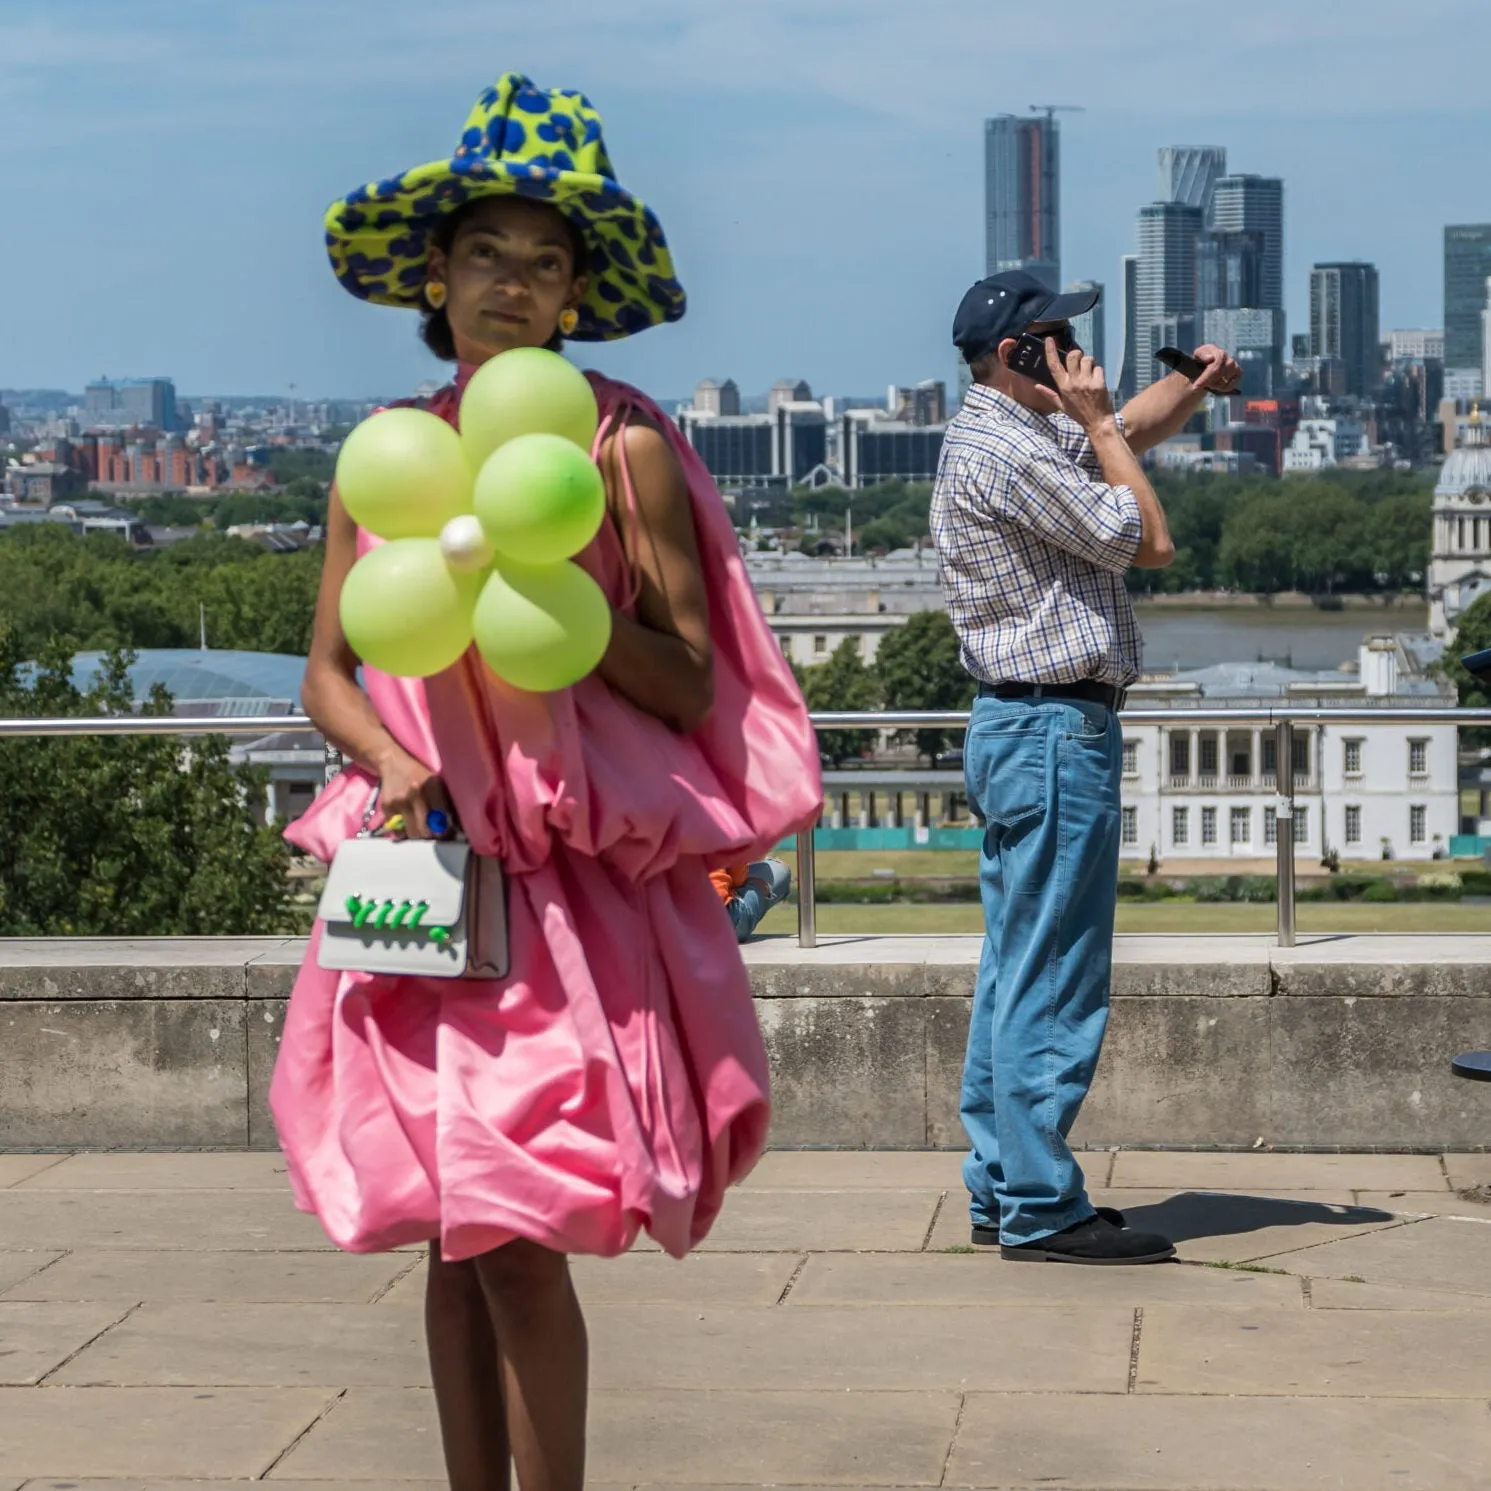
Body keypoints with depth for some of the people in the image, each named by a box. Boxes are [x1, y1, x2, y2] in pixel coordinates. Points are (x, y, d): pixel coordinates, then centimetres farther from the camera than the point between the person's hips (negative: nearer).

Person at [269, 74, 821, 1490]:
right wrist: (391, 764, -5)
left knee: (519, 1237, -10)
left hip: (581, 879, -3)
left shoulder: (625, 449, -2)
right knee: (452, 1235, 6)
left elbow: (694, 685, -1)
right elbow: (328, 668, 14)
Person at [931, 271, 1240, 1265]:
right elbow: (1151, 542, -12)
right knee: (1056, 983, -8)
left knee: (1017, 976, 12)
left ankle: (1002, 1191, 17)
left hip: (1024, 732, 11)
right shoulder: (1006, 451, -15)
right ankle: (1043, 1210, -5)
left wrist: (1194, 383, 10)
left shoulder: (1024, 435, 16)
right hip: (1056, 732, -11)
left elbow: (1129, 433, 31)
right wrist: (1095, 418, -5)